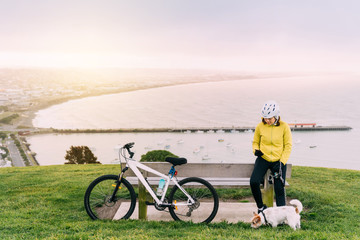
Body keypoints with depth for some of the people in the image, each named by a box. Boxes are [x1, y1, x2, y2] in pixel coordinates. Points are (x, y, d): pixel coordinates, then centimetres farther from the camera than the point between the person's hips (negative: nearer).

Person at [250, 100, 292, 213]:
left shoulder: (284, 126, -6)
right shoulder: (260, 126, -2)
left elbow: (288, 146, -1)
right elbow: (255, 142, 12)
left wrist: (282, 162, -10)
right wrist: (256, 150, -11)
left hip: (278, 160, -1)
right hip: (263, 159, 1)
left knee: (279, 189, -6)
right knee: (254, 182, -19)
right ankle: (261, 207, 3)